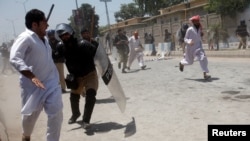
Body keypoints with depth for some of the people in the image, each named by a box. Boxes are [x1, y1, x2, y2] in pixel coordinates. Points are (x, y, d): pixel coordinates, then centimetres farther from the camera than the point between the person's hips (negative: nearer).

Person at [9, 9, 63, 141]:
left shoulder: (44, 38, 8)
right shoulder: (25, 38, -17)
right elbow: (14, 58, -28)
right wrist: (32, 77, -35)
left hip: (51, 83, 6)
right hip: (32, 85, -6)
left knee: (56, 113, -1)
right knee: (30, 114, 12)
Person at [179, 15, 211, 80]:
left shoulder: (199, 29, 4)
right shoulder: (190, 29, -15)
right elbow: (185, 39, -13)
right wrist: (189, 42, -31)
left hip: (198, 47, 4)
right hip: (190, 48, -4)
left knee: (203, 58, -19)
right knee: (190, 61, 13)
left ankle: (205, 74, -18)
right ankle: (181, 63, 49)